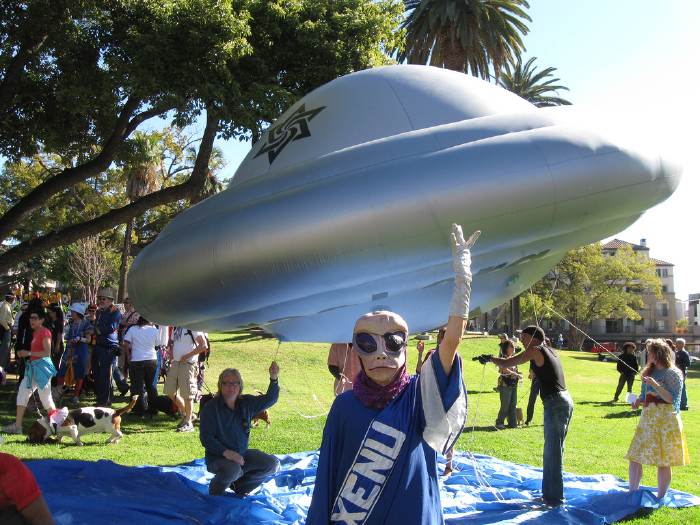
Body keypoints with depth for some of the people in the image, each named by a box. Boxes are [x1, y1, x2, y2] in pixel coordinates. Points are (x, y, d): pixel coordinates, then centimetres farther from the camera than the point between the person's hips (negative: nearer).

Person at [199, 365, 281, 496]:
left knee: (273, 464, -4)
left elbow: (269, 399, 1)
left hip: (242, 454, 6)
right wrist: (226, 452, -33)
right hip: (217, 457, -6)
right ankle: (215, 493, -6)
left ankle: (240, 485, 13)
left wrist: (274, 379, -18)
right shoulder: (210, 408, -15)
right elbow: (206, 438, -19)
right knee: (233, 469, -38)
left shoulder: (246, 403, 2)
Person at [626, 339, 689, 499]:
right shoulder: (649, 371, 13)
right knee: (634, 457, 4)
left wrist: (655, 385, -25)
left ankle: (660, 498, 12)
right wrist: (639, 401, 1)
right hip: (648, 419, 7)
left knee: (663, 462, 0)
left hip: (666, 421, -7)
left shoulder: (673, 373, -8)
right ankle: (632, 493, 16)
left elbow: (672, 399, -15)